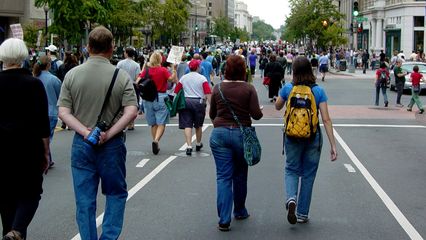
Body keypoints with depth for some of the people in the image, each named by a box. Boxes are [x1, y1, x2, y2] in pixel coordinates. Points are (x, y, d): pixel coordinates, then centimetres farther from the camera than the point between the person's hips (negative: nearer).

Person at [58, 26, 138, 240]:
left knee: (85, 199, 10)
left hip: (82, 144, 1)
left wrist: (85, 132, -12)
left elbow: (63, 112, -8)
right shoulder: (121, 76, -8)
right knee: (116, 194, 15)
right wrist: (109, 134, -13)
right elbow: (131, 112, -16)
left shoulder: (72, 74, -2)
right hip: (112, 144, -1)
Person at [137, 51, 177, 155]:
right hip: (161, 98, -3)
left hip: (147, 98, 3)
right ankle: (156, 140, -24)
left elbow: (138, 82, -1)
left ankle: (156, 145, 19)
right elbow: (174, 80, -11)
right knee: (161, 123, -2)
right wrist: (174, 69, -3)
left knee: (153, 124, 14)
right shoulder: (163, 70, -9)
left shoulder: (146, 70, -1)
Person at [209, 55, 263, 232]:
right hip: (242, 134, 0)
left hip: (219, 134, 1)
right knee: (240, 175, 17)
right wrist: (260, 112, 13)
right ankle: (240, 211, 33)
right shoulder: (248, 89, -6)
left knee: (223, 177, 0)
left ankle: (224, 220, -5)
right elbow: (256, 114, -9)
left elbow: (212, 114, 10)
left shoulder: (218, 88, 1)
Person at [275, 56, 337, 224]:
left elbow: (277, 107, 12)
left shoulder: (288, 88, -7)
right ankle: (302, 214, 21)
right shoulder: (318, 91, -9)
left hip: (292, 136, 0)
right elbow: (326, 119, -12)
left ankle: (291, 198, -11)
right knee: (308, 175, 14)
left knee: (291, 170, 18)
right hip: (313, 138, 0)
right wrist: (333, 145, -10)